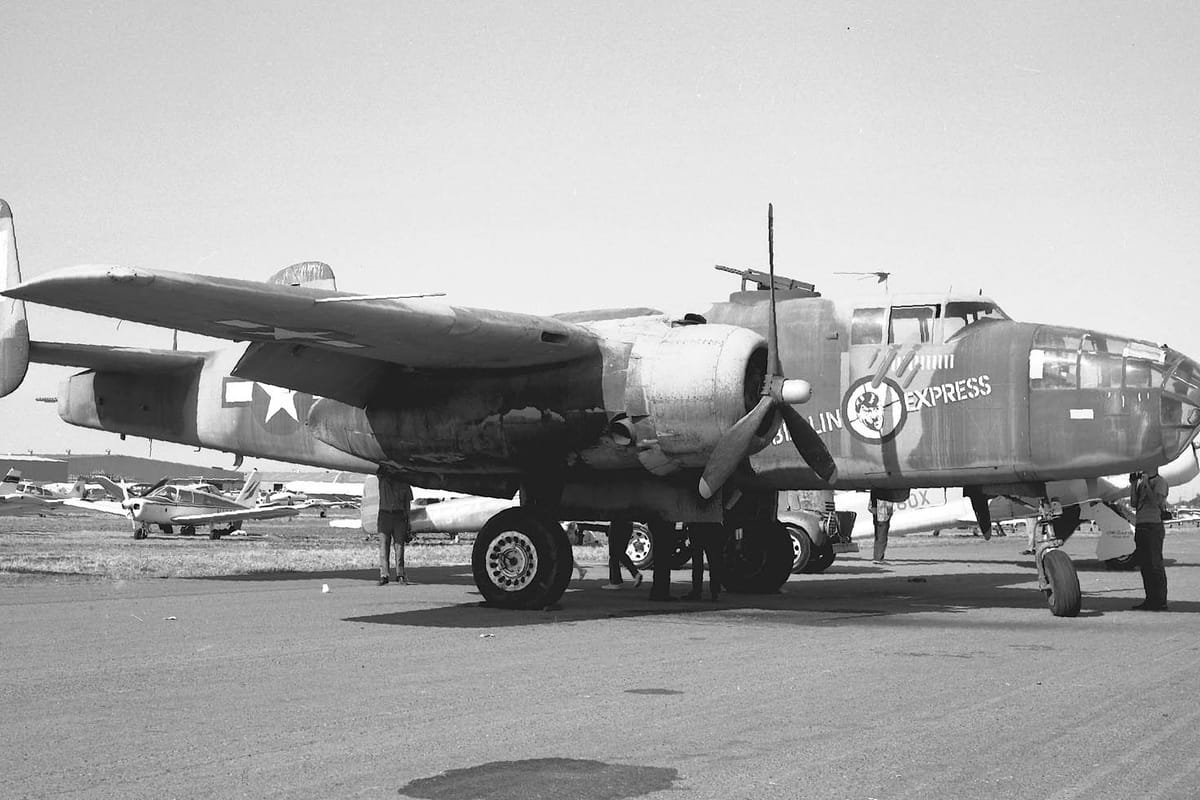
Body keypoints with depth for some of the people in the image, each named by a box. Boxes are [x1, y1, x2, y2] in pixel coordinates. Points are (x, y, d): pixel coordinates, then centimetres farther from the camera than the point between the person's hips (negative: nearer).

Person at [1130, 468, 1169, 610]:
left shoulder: (1160, 481, -3)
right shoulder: (1141, 482, 18)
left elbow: (1155, 502, -15)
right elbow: (1133, 504, 13)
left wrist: (1146, 483, -12)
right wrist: (1133, 484, 5)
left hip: (1154, 526, -7)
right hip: (1140, 526, 7)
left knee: (1155, 564, -6)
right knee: (1144, 565, 7)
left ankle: (1161, 601, -3)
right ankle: (1150, 600, 12)